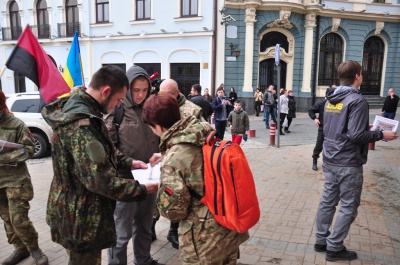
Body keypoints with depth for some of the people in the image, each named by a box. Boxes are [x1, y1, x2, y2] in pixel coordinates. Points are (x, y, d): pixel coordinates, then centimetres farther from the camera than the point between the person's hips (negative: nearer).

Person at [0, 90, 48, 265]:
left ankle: (34, 249, 16)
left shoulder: (16, 124, -9)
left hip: (16, 180, -5)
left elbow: (29, 149, -7)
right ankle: (20, 249, 29)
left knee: (19, 219, -4)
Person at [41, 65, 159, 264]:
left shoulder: (80, 108, 4)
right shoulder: (80, 123, -30)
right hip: (80, 215, -10)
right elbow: (100, 179, -32)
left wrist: (128, 162, 5)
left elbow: (101, 151, 17)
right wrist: (142, 190, -21)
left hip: (79, 210, 10)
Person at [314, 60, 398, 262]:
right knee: (348, 207, 5)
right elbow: (356, 136, -21)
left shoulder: (331, 100, 9)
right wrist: (381, 135, -7)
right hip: (348, 163, -7)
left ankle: (321, 241, 25)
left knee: (328, 201, 14)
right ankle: (334, 248, 13)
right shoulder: (357, 100, -15)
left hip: (330, 160, 8)